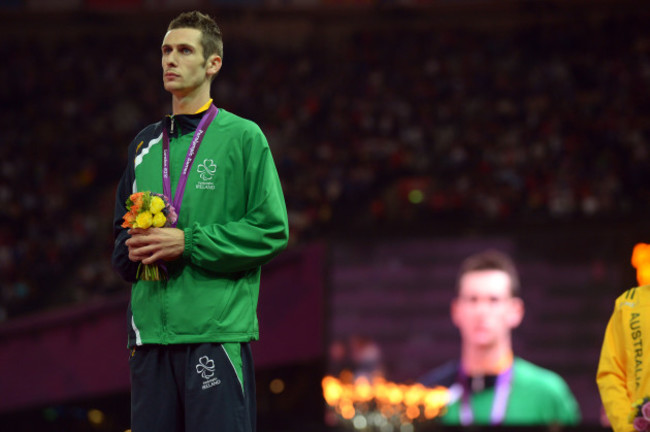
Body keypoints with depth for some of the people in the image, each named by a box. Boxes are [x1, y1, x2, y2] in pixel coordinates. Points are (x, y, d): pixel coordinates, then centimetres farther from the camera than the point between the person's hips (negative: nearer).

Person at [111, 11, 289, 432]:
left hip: (218, 330, -5)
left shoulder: (242, 137, 2)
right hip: (150, 332, 5)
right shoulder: (145, 144, 19)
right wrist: (133, 249, 0)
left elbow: (272, 231, -5)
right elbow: (122, 229, 24)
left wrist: (188, 243, -12)